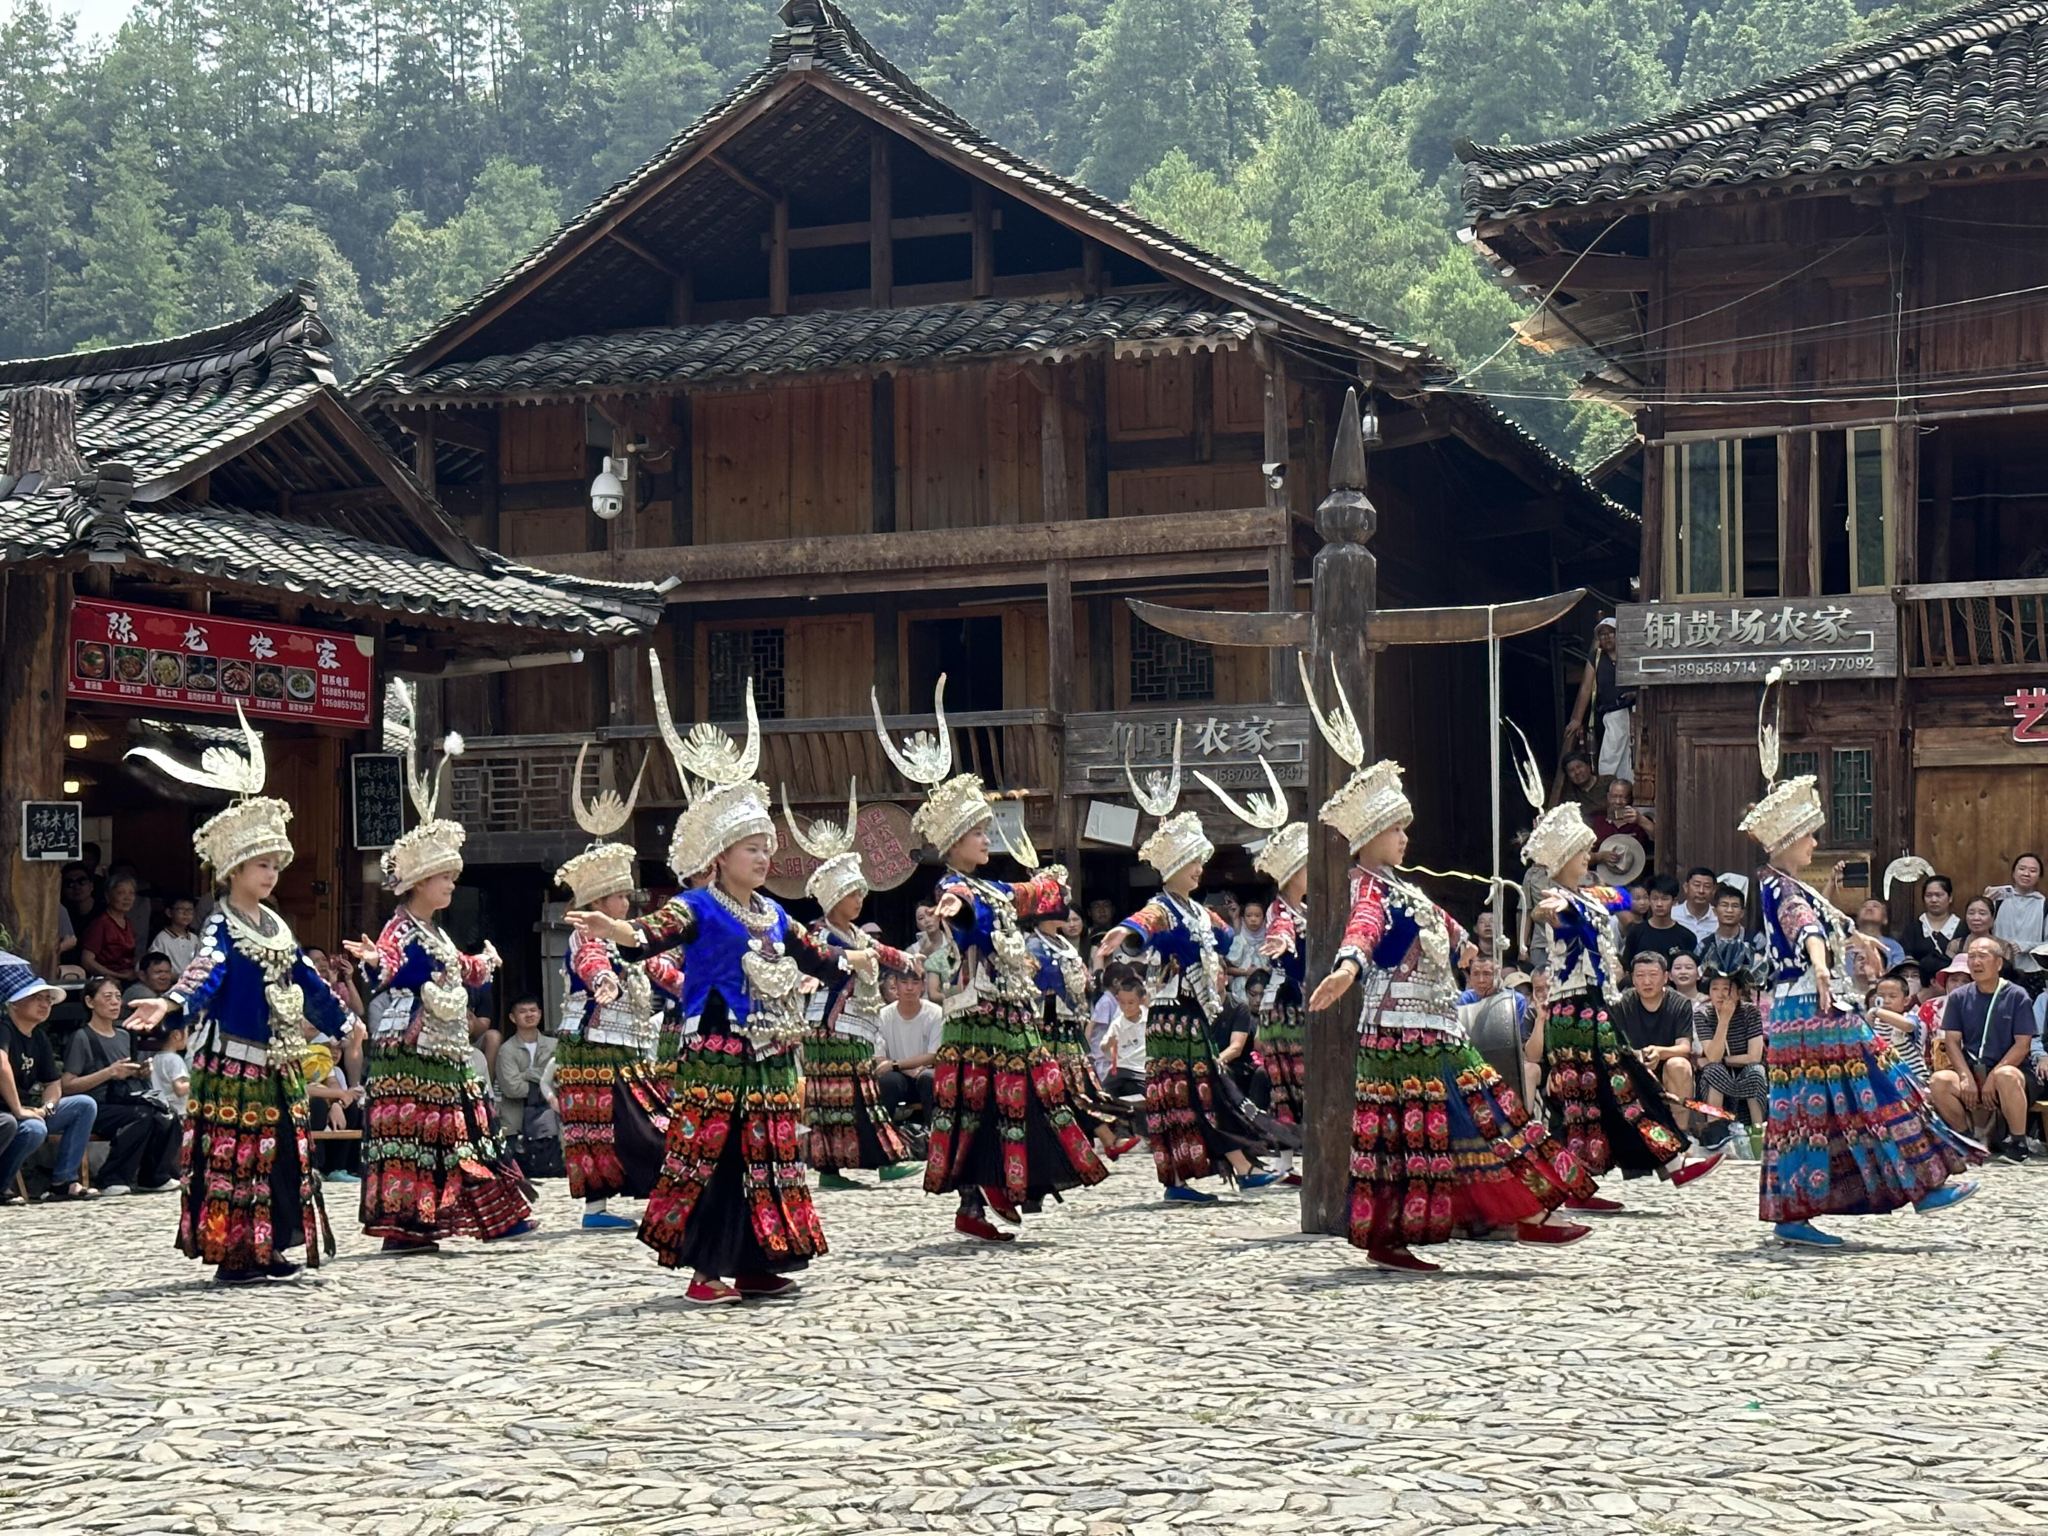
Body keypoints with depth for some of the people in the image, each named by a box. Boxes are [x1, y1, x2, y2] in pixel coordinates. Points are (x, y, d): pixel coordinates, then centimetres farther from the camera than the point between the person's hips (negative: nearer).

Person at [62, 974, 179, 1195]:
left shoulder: (124, 1036, 20)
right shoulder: (81, 1038, -2)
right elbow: (67, 1086, -10)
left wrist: (142, 1073, 6)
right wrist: (109, 1072, -17)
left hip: (126, 1101, 6)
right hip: (97, 1109, -6)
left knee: (168, 1119, -23)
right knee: (142, 1117, -34)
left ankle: (154, 1177, -8)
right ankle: (112, 1179, -23)